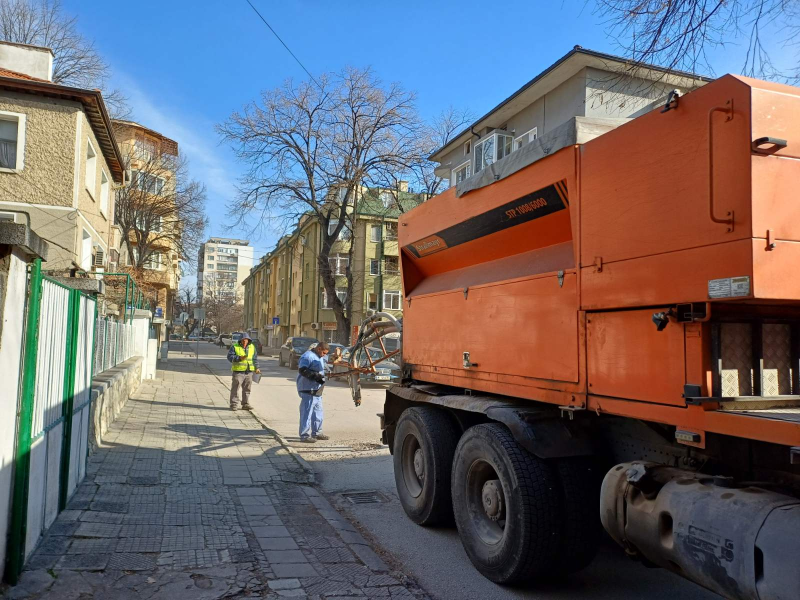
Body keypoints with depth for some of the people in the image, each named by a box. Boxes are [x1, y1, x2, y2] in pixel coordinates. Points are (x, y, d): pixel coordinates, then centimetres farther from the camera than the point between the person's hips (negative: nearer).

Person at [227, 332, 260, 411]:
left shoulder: (252, 347, 12)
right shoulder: (234, 347, -2)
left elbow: (255, 358, 19)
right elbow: (230, 357, -10)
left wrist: (256, 368, 12)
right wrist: (239, 358, -22)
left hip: (249, 372, 4)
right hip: (238, 371, -4)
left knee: (247, 389, 9)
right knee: (235, 389, -2)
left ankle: (245, 404, 18)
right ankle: (234, 405, 4)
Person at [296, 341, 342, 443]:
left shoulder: (321, 357, 17)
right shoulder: (308, 356, -14)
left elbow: (332, 360, 29)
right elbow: (302, 370, -24)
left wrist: (337, 354, 7)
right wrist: (316, 376, -27)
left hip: (317, 390, 10)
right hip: (308, 390, -10)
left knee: (318, 412, 17)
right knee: (307, 412, -7)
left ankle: (317, 433, 28)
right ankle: (304, 435, -2)